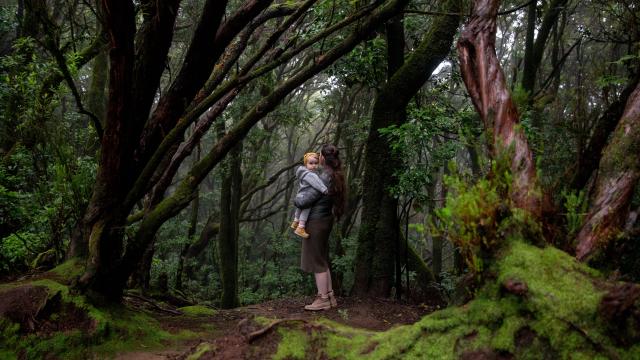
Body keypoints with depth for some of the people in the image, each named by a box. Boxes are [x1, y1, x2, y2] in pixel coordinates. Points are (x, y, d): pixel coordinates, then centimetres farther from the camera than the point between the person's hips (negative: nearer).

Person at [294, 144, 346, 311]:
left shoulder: (325, 177, -22)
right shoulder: (335, 176, 6)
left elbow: (306, 201, -22)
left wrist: (295, 200, -1)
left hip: (316, 222, -9)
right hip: (325, 220, 9)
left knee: (317, 262, 0)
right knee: (323, 261, 16)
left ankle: (323, 299, 6)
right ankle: (330, 296, 21)